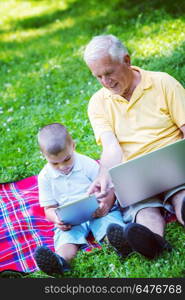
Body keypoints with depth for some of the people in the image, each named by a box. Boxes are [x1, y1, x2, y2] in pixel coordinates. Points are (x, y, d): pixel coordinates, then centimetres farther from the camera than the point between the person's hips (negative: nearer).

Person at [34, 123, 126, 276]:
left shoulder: (88, 164, -1)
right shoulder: (45, 176, 4)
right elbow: (49, 207, 7)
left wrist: (106, 204, -23)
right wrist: (57, 218, -18)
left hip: (98, 212, 0)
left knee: (111, 225, -33)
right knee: (66, 237, -32)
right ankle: (60, 261, -62)